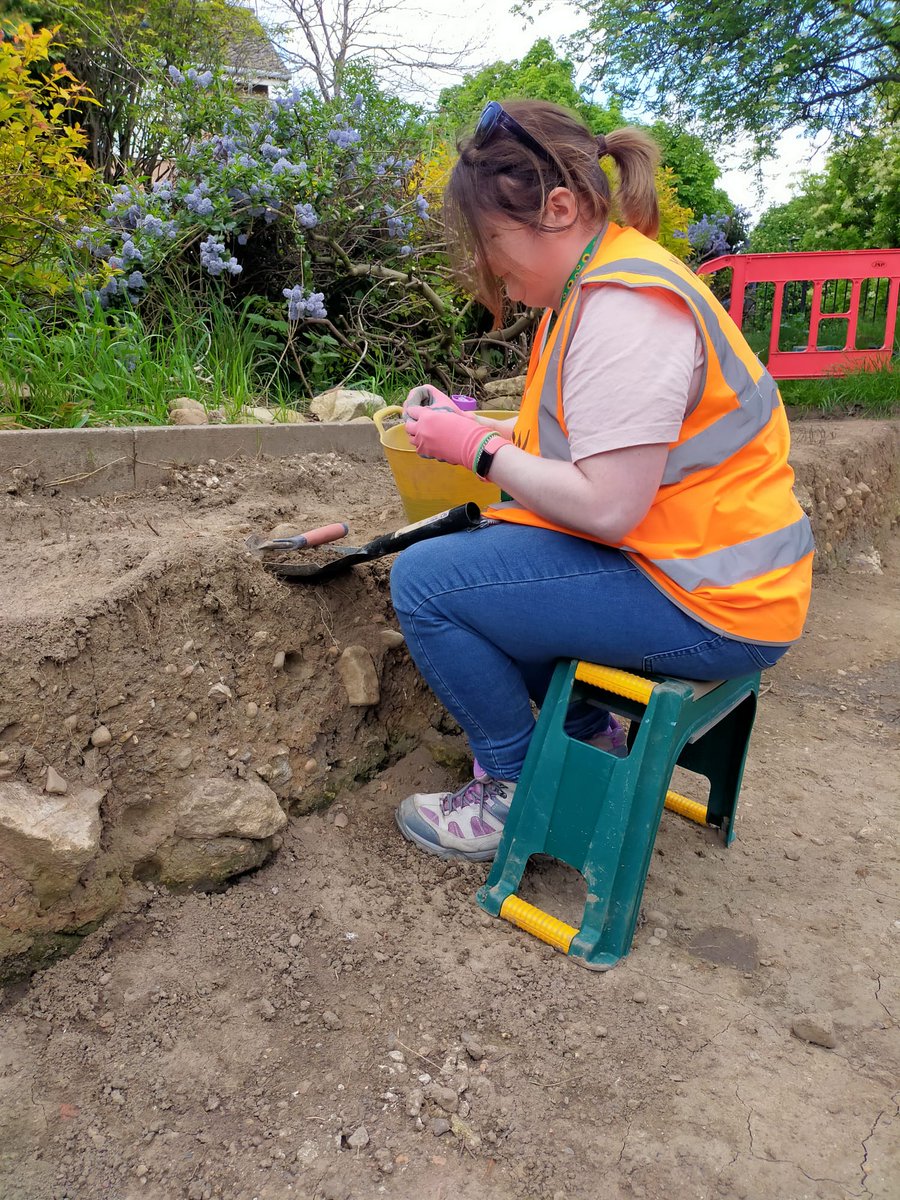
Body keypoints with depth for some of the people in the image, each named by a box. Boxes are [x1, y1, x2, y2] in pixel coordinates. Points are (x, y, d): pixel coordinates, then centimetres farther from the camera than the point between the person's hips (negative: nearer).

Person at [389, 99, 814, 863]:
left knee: (425, 581, -14)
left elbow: (606, 506, -26)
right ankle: (590, 736, 23)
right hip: (679, 560, 11)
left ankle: (517, 792, 5)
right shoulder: (597, 280, 11)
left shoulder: (624, 307, -21)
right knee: (477, 546, 21)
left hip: (704, 604, -11)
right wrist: (479, 427, 5)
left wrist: (475, 449, -14)